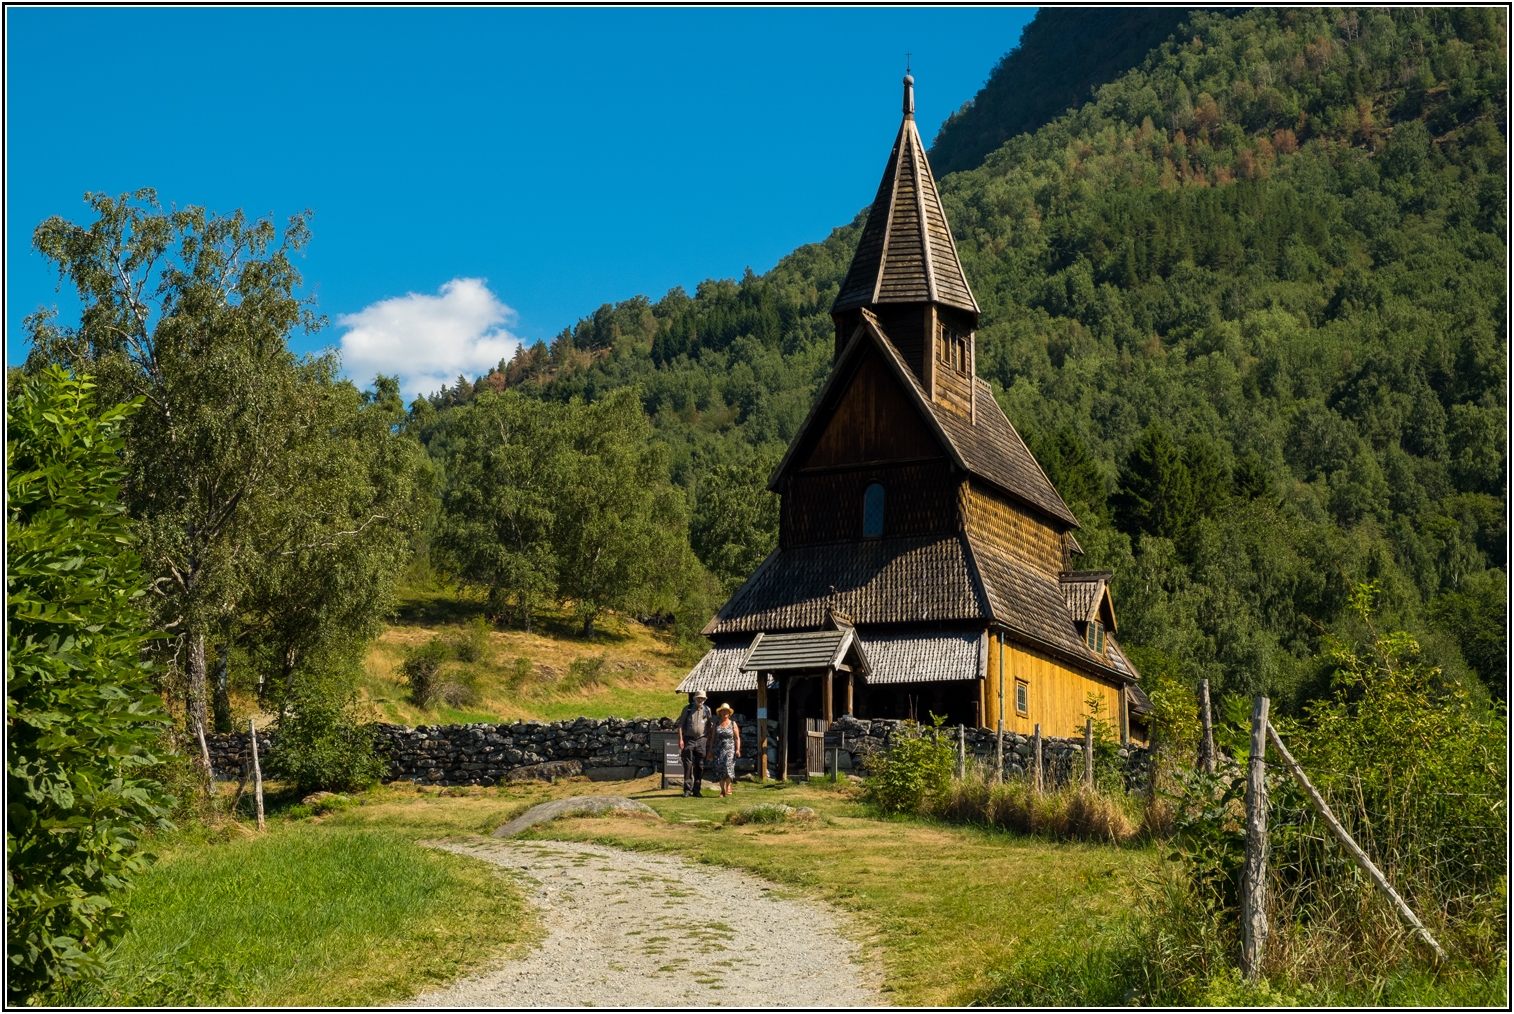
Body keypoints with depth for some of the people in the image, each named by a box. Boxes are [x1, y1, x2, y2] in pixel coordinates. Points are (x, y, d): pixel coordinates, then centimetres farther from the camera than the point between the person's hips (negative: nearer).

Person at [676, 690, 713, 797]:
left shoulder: (707, 710, 8)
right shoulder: (687, 708, 1)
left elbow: (710, 725, 14)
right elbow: (680, 724, 0)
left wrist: (709, 739, 5)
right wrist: (680, 739, -8)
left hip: (701, 740, 2)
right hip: (689, 739, -2)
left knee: (700, 766, 5)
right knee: (688, 765, -4)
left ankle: (697, 789, 12)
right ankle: (687, 789, 1)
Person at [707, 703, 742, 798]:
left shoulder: (733, 724, 7)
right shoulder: (716, 724, 11)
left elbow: (737, 738, 6)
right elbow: (712, 738, 12)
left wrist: (738, 749, -6)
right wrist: (710, 751, 7)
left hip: (729, 749, -2)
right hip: (718, 750, 2)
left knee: (728, 766, -19)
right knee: (720, 769, -5)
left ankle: (728, 785, 3)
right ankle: (722, 791, 2)